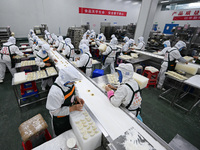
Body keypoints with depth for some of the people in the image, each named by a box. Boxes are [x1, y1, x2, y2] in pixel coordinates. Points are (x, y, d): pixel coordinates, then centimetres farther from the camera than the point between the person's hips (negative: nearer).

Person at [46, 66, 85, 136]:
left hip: (70, 112, 6)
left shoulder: (68, 82, -20)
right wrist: (73, 108, -33)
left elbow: (74, 90, 1)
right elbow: (55, 111, -29)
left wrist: (77, 97, -17)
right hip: (60, 119, -5)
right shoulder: (55, 92, -40)